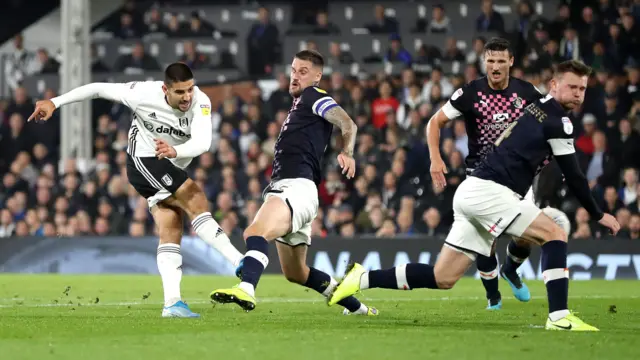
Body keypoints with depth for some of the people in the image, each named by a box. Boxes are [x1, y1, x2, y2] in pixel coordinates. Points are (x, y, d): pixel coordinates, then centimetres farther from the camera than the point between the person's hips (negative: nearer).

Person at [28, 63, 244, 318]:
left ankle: (172, 303, -13)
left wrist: (175, 151, -57)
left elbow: (202, 142, -37)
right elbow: (99, 89, -10)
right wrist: (54, 103, -8)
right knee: (198, 203, -20)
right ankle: (240, 263, -26)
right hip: (144, 161, -4)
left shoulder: (200, 103, -21)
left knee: (171, 232, -6)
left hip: (172, 171, 4)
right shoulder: (144, 94, -22)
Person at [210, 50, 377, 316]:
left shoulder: (314, 97, 0)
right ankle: (357, 307, 31)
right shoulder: (300, 104, 28)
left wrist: (347, 153, -33)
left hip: (297, 187, -11)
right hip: (282, 188, 11)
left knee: (255, 233, -35)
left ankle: (245, 289, -60)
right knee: (295, 273, 20)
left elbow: (348, 124, -17)